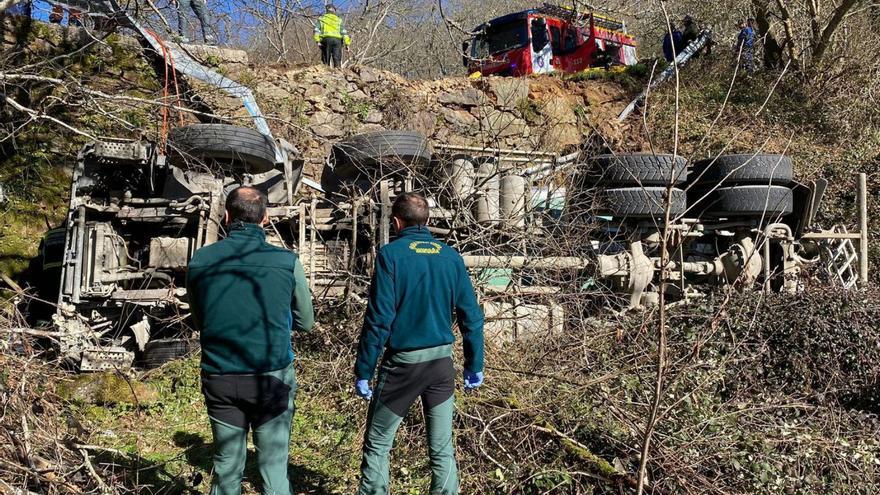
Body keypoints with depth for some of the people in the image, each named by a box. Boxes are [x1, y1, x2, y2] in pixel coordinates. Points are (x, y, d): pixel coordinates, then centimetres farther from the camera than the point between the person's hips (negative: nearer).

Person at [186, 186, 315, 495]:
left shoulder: (200, 260, -1)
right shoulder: (286, 261, -7)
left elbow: (199, 322, 13)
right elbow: (305, 322, 5)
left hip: (220, 379, 2)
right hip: (272, 378, -2)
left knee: (227, 468, 15)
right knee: (274, 468, 8)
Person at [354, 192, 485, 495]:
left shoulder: (391, 254, -10)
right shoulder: (451, 257, 3)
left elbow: (379, 318, -14)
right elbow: (471, 317, 4)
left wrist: (363, 371, -8)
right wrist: (474, 365, 13)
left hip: (403, 363, -4)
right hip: (442, 361, 4)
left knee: (377, 445, 12)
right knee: (442, 449, 13)